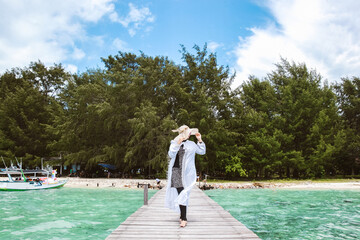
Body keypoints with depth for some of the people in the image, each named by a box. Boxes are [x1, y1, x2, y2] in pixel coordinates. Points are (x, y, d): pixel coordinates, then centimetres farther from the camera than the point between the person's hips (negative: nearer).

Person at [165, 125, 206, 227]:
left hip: (186, 173, 0)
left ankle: (183, 218, -7)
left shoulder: (191, 144, 13)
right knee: (179, 193, 0)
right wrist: (177, 144, -14)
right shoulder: (174, 143, 9)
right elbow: (171, 154, -4)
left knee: (183, 195, -8)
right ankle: (182, 216, 15)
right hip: (176, 171, 0)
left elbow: (202, 151, 20)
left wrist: (200, 140, 10)